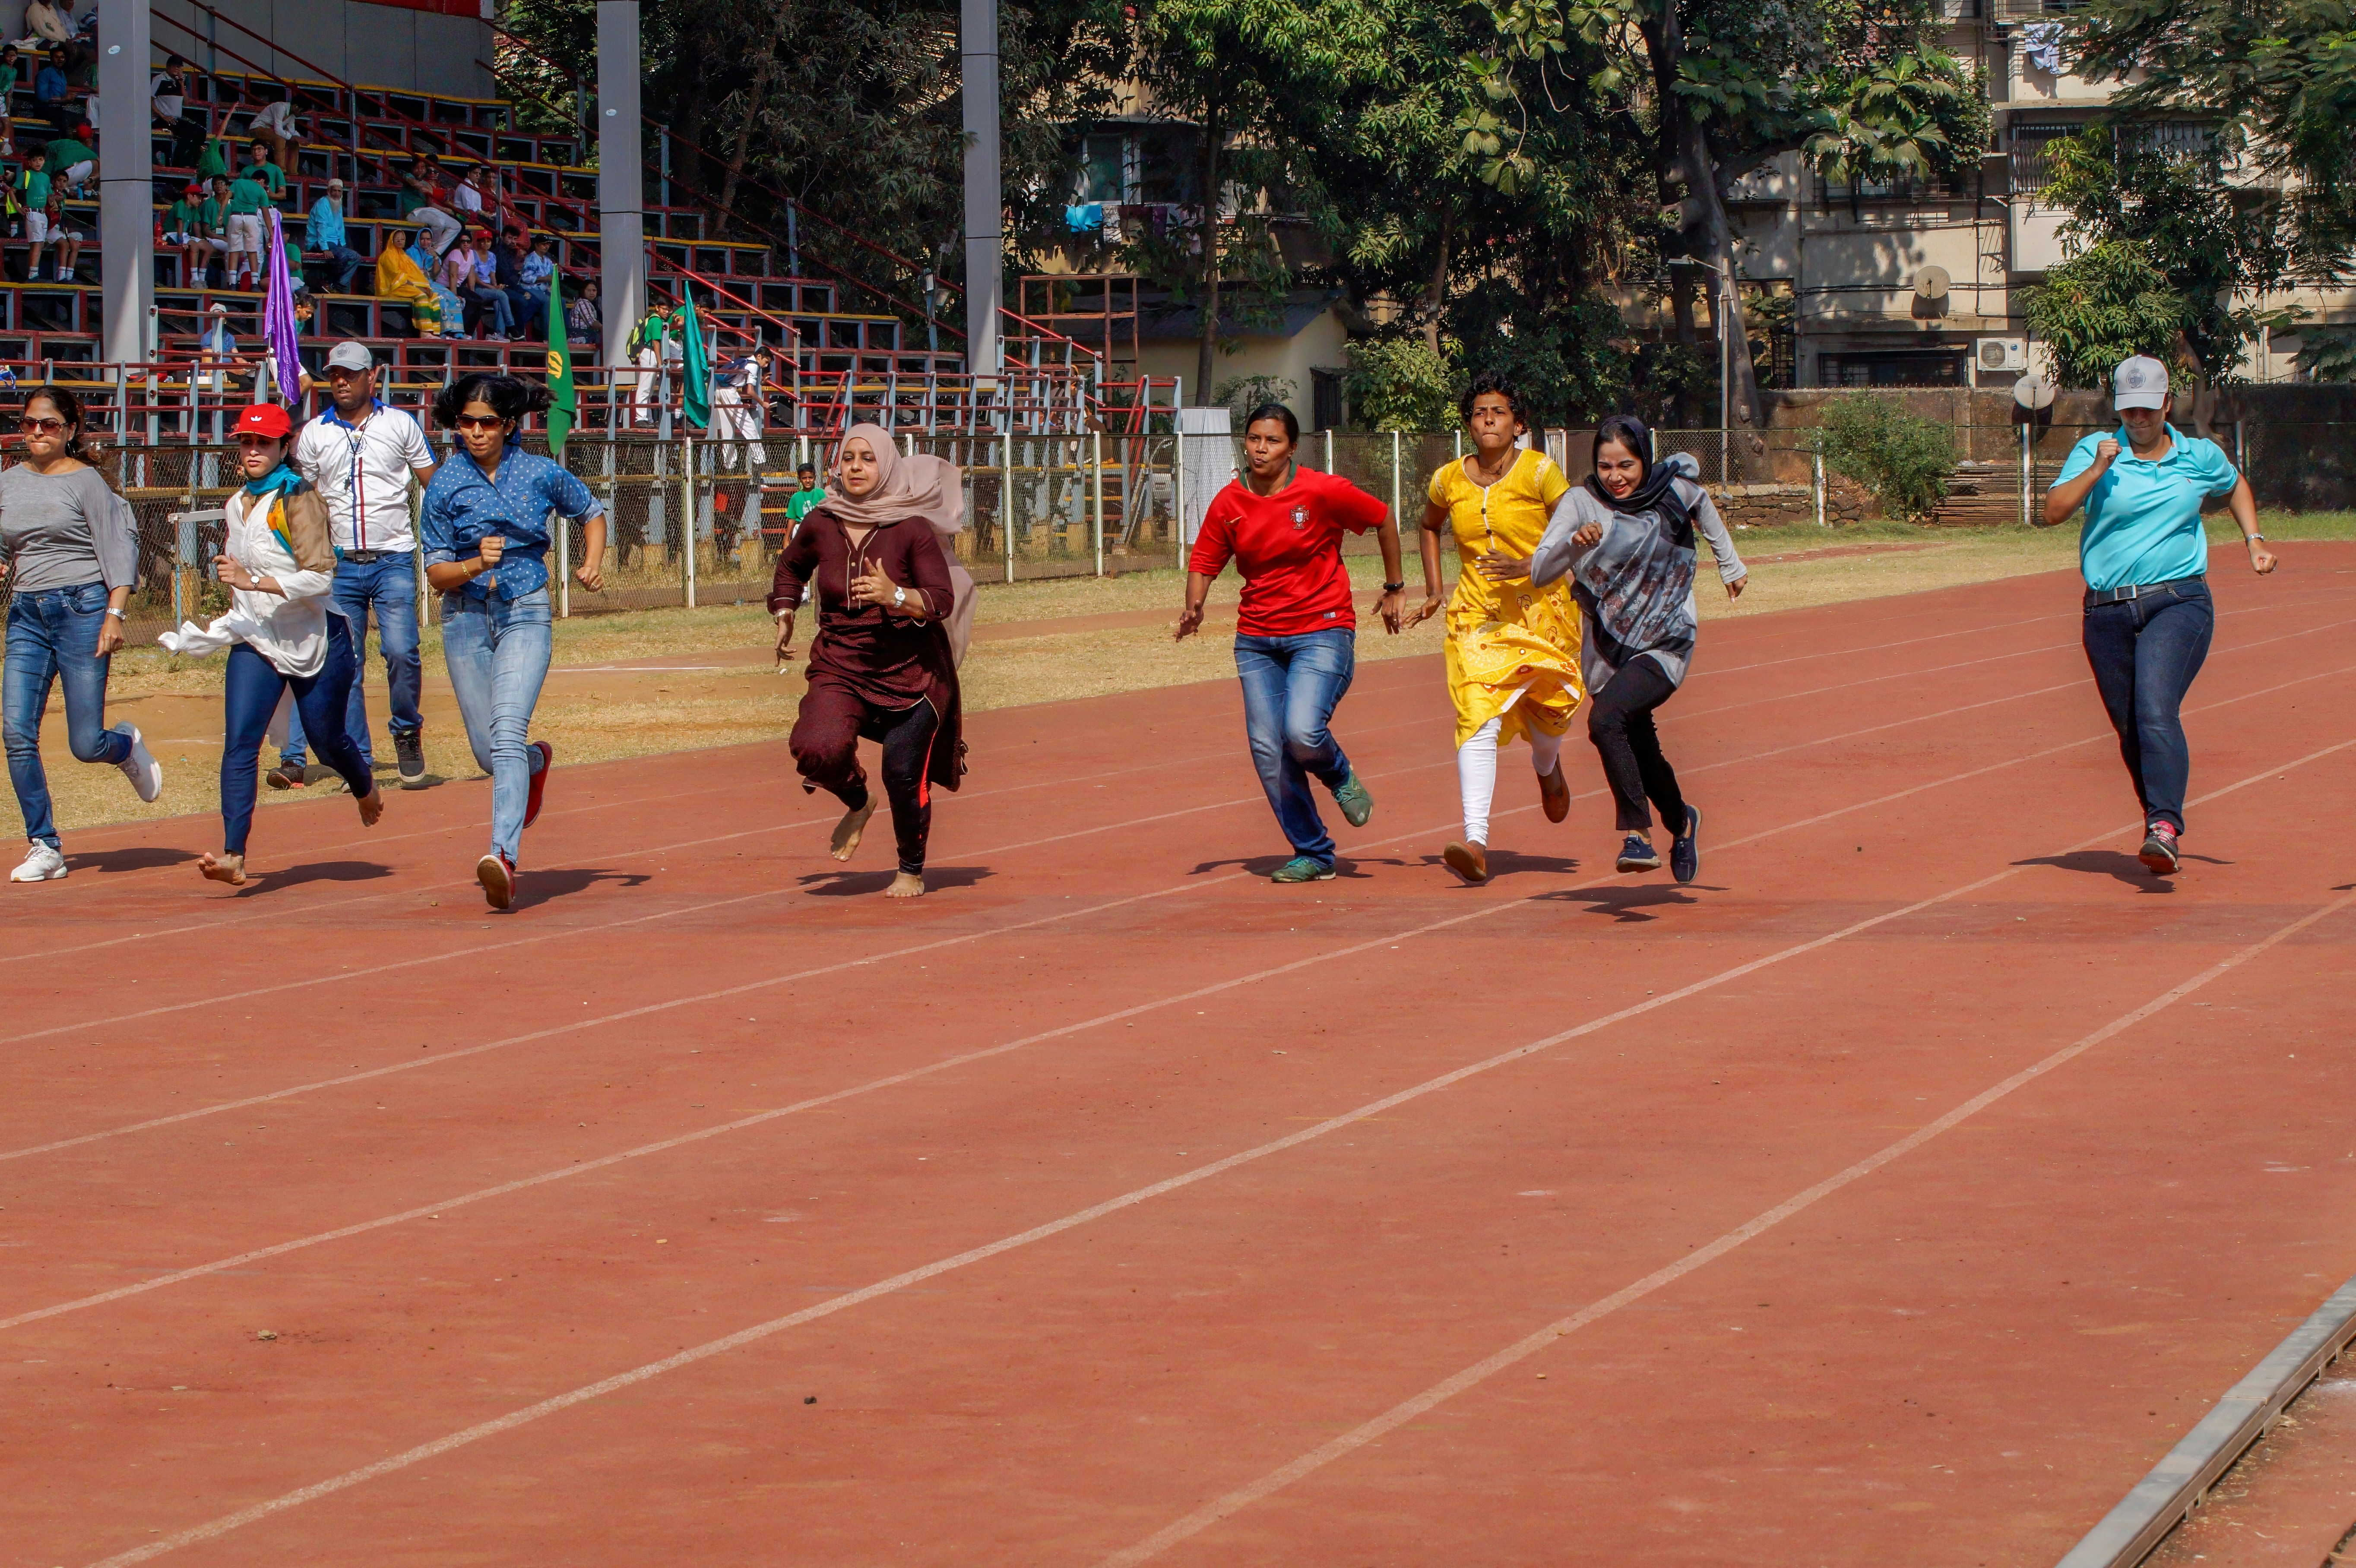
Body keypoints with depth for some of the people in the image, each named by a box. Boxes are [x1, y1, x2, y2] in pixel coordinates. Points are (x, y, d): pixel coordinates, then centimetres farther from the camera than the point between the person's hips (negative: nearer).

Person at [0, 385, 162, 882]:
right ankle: (44, 847, -2)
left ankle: (126, 747, 32)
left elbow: (117, 549, -5)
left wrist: (114, 615, -14)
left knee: (87, 745, -5)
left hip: (81, 608, -4)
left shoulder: (86, 481, -2)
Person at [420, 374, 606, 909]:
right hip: (466, 618, 2)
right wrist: (475, 565, -20)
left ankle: (505, 858, -32)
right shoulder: (445, 485, -1)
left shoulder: (541, 474, 0)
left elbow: (592, 514, 20)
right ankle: (536, 762, 45)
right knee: (488, 753, 7)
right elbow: (436, 575, 0)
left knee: (507, 732, -21)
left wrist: (592, 564, 3)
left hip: (525, 615, -2)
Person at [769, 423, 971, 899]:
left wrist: (895, 596, -31)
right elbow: (791, 565, 26)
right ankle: (857, 800, 12)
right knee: (817, 749, -23)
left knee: (903, 775, -8)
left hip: (909, 672, -3)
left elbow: (943, 600, -16)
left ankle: (912, 872, 19)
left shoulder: (913, 529, -9)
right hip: (840, 669, 3)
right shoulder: (822, 526, 2)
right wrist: (784, 617, 19)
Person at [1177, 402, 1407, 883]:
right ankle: (1313, 855, 12)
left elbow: (1383, 519, 4)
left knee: (1303, 734, -24)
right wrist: (1194, 607, -11)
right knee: (1267, 749, -2)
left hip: (1322, 631, -4)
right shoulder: (1228, 503, 1)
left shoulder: (1322, 491, -9)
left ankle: (1340, 776, 13)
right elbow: (1204, 561, 10)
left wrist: (1394, 587, 10)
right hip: (1257, 639, 4)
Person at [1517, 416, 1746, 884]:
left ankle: (1636, 832, -25)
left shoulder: (1676, 490, -6)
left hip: (1665, 647, -3)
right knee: (1641, 753, 17)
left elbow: (1705, 512, 19)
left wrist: (1730, 564, 32)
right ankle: (1680, 822, 47)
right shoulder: (1582, 503, -9)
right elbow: (1541, 570, -19)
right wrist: (1575, 543, -38)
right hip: (1606, 649, 3)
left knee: (1606, 718, -29)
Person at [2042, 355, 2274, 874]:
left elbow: (2235, 487, 32)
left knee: (2156, 711, -23)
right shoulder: (2095, 450, 5)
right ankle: (2161, 826, 24)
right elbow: (2054, 511, -6)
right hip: (2107, 612, 2)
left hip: (2178, 602, -2)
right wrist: (2097, 470, -15)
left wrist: (2253, 540, 22)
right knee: (2131, 733, 6)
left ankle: (2165, 828, -32)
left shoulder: (2200, 457, 10)